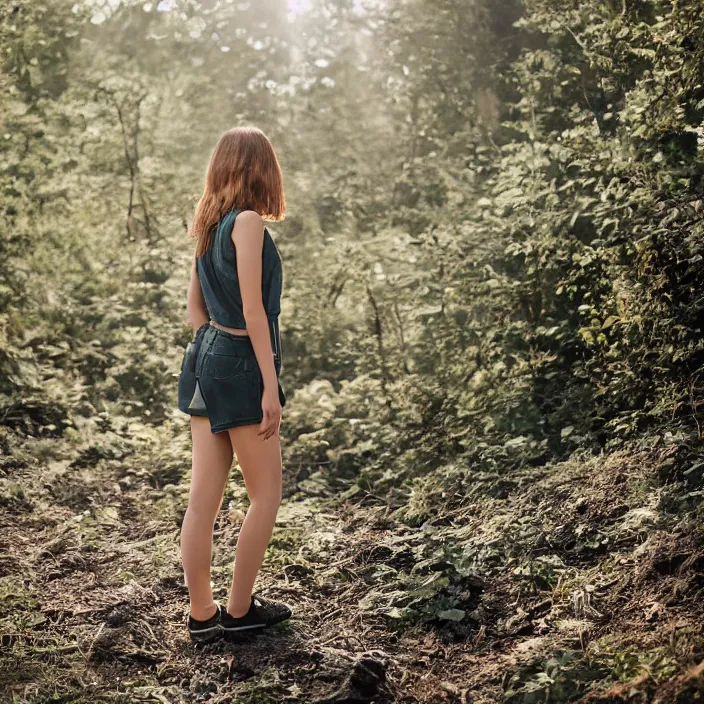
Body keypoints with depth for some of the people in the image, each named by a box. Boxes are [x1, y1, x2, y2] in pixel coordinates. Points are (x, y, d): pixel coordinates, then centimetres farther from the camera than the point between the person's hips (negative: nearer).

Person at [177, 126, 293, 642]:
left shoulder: (209, 225, 11)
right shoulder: (248, 222, -14)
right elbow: (253, 311, -18)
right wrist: (271, 386, -16)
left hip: (206, 355, 8)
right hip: (242, 364, -8)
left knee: (204, 496, 10)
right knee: (266, 495, 7)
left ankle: (202, 614, 19)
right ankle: (239, 610, 16)